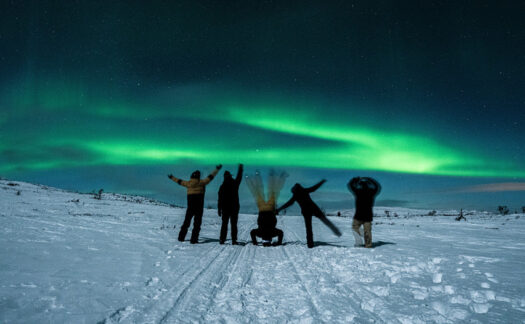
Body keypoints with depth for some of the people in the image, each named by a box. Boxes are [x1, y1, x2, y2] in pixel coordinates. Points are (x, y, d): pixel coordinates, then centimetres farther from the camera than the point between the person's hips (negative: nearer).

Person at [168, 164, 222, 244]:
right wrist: (217, 169, 6)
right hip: (199, 207, -4)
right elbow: (210, 177, -3)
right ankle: (193, 239, -3)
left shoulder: (188, 183, 4)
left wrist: (172, 177, 35)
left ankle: (181, 237, 21)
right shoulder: (201, 182, -7)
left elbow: (179, 181, 18)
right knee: (197, 223, 1)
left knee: (186, 222, 16)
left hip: (190, 207, 4)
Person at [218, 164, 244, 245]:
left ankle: (222, 239, 3)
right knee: (234, 224, 4)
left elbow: (220, 199, -3)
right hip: (235, 208, 0)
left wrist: (219, 209, 3)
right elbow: (239, 177, 17)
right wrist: (240, 168, 32)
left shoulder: (222, 186, -3)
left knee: (224, 224, 8)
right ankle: (234, 240, -1)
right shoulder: (235, 184, -3)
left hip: (225, 208, 0)